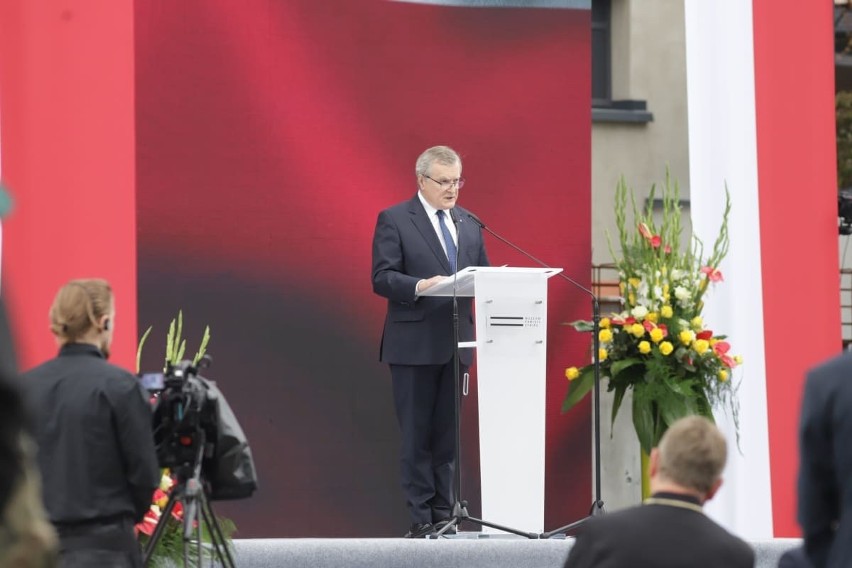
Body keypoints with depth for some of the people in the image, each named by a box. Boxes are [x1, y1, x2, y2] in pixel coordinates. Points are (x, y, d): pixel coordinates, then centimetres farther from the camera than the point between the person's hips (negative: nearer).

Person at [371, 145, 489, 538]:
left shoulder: (468, 223, 15)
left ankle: (443, 516, 13)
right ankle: (421, 519, 1)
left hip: (455, 342, 5)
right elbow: (381, 278, -10)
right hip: (414, 344, -5)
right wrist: (420, 286, -27)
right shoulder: (394, 221, -3)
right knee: (417, 436, -1)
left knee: (447, 435, 8)